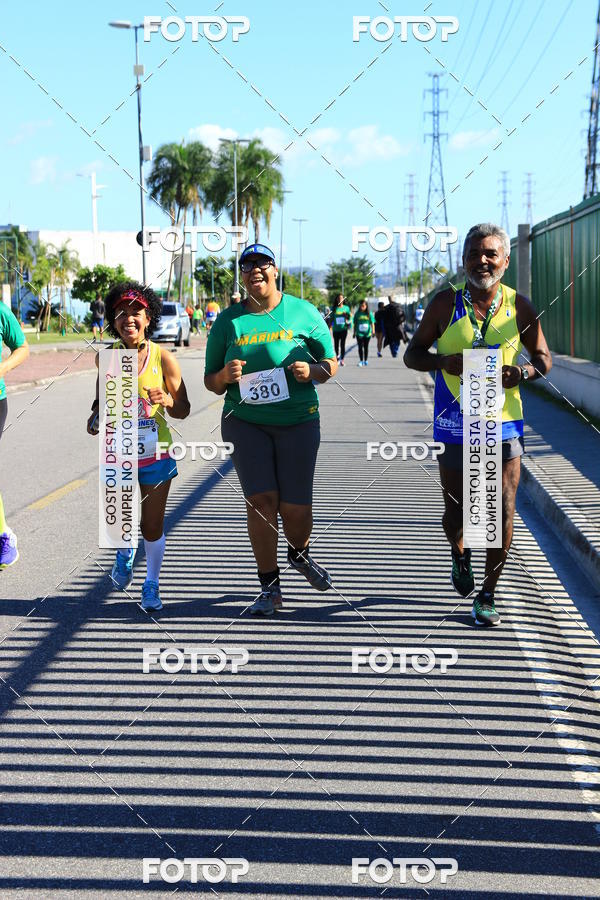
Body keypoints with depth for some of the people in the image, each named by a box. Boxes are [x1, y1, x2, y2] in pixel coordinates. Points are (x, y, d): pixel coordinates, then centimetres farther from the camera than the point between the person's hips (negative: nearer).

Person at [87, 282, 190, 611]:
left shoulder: (163, 358, -10)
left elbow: (183, 410, -5)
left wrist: (168, 400, -26)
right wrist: (96, 414, -3)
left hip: (155, 454, -1)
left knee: (153, 527, 5)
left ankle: (151, 585, 27)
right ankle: (125, 551, 43)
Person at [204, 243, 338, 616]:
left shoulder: (302, 312, 4)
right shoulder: (228, 320, 7)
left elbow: (331, 363, 9)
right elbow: (211, 382, 12)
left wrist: (312, 371, -13)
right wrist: (225, 376, -12)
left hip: (298, 421, 0)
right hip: (246, 421, 1)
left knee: (296, 507, -1)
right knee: (261, 500, -11)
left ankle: (299, 554, 35)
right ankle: (270, 588, 1)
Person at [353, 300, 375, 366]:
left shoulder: (369, 314, 0)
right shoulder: (357, 313, 2)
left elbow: (372, 323, -1)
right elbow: (355, 324, 8)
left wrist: (373, 331, -12)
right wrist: (354, 333, 8)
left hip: (367, 333, 0)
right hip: (359, 333, 0)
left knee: (366, 347, 9)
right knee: (360, 347, -6)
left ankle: (366, 360, 19)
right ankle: (361, 360, -2)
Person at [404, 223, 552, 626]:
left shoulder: (519, 306, 1)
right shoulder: (446, 302, -2)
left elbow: (544, 358, 10)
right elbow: (413, 354, 4)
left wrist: (523, 371, -13)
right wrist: (443, 362, -17)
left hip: (503, 423, 1)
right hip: (456, 424, 0)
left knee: (503, 511, -1)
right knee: (455, 511, 8)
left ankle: (488, 594, 15)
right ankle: (460, 553, 44)